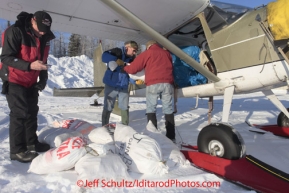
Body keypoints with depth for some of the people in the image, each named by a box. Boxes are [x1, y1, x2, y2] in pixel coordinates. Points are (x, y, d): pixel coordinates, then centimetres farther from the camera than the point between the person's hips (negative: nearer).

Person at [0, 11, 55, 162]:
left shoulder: (44, 38, 1)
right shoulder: (14, 32, -20)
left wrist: (43, 80, -1)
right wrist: (29, 65, -36)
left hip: (31, 82, 7)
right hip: (14, 80, -7)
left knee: (32, 111, 12)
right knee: (20, 113, -9)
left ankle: (32, 143, 25)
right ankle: (17, 150, 2)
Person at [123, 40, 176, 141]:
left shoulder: (146, 53, 12)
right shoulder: (167, 53, 24)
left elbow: (133, 68, 11)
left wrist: (125, 68, 31)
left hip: (153, 84, -3)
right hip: (167, 83, 4)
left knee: (151, 109, 4)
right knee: (168, 110, 6)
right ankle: (171, 136, 8)